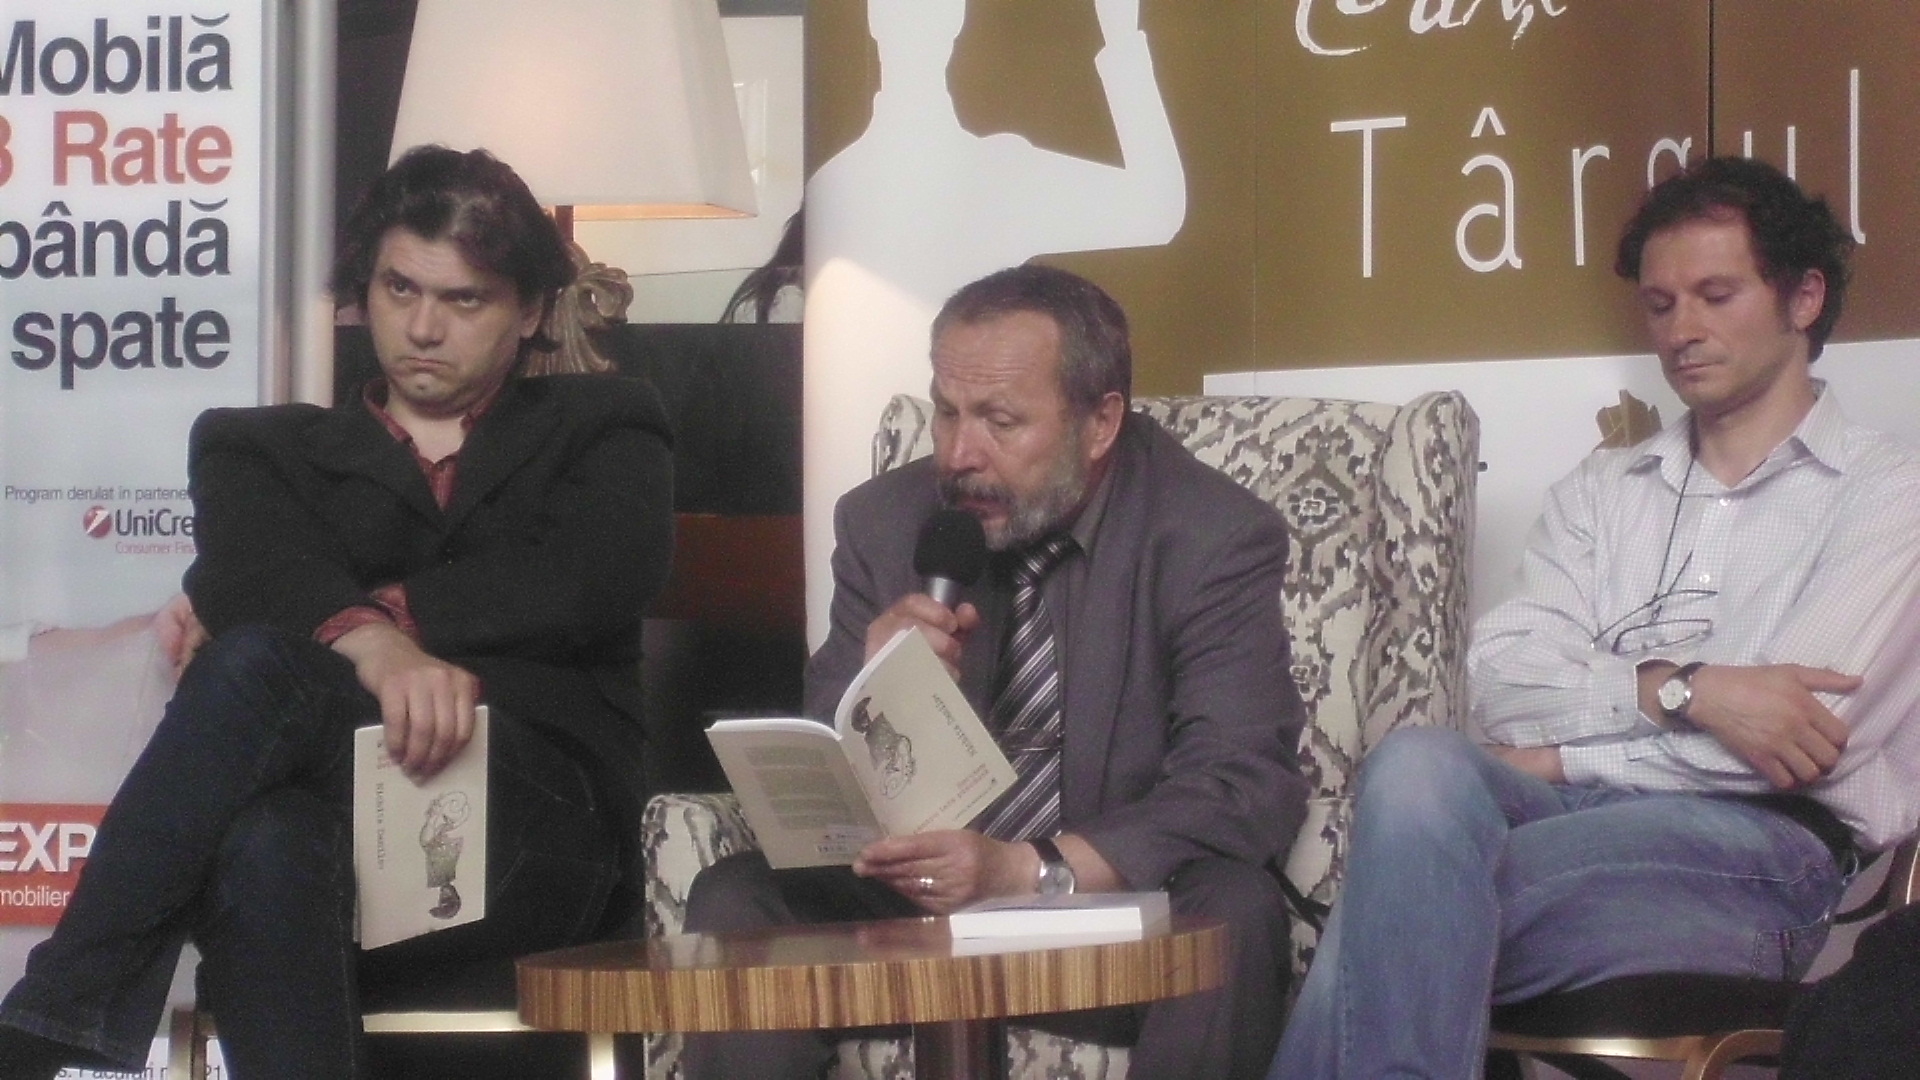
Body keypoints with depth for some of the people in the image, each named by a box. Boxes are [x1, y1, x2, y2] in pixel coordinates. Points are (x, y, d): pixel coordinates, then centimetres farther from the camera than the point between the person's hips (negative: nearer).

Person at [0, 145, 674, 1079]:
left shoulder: (602, 430, 24)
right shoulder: (264, 449, 26)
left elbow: (596, 576, 0)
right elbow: (251, 574, 0)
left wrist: (386, 612, -6)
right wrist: (369, 643, -24)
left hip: (534, 823, -1)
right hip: (345, 826, 1)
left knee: (256, 666, -30)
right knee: (267, 846, -40)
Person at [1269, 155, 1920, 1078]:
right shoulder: (1601, 490, 24)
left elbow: (1805, 731, -7)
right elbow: (1503, 684, 7)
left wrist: (1561, 762, -4)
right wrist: (1678, 690, -11)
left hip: (1760, 841, -4)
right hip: (1571, 817, 4)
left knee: (1396, 898, -29)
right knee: (1420, 766, -32)